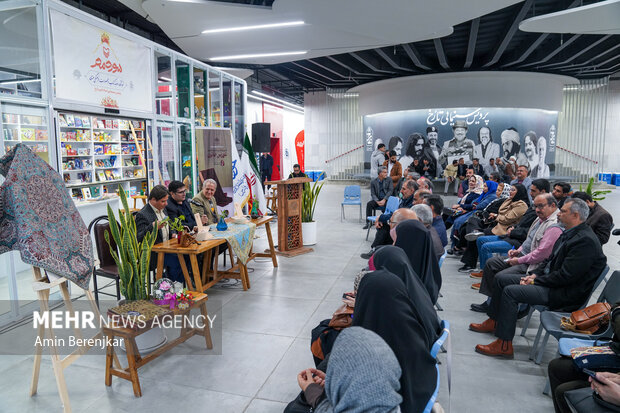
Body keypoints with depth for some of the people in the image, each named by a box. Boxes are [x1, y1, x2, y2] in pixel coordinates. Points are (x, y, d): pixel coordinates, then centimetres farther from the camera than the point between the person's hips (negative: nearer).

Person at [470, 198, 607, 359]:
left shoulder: (586, 240, -21)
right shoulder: (570, 233, 10)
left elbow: (565, 276, -25)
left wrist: (536, 281, -15)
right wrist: (535, 274, 3)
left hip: (564, 294, -10)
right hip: (551, 280, 10)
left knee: (510, 291, -24)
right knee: (500, 279, 8)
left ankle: (504, 345, -16)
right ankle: (493, 322, 22)